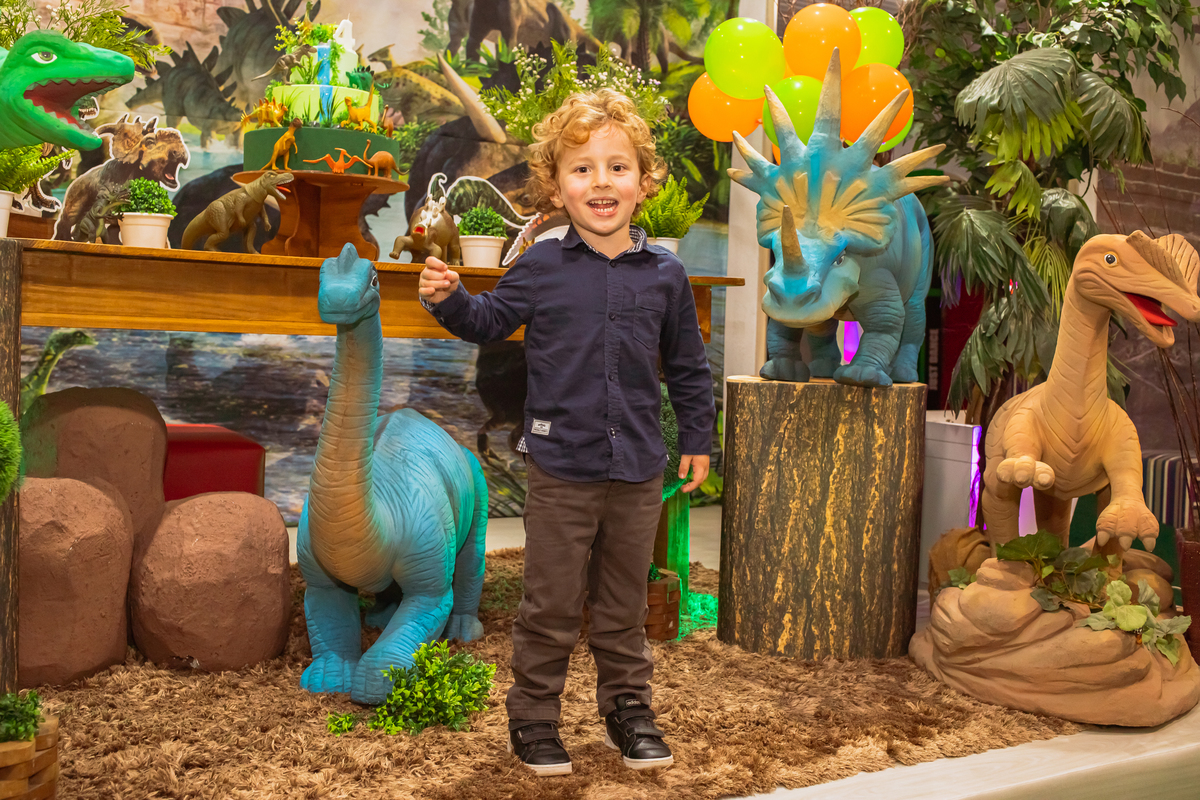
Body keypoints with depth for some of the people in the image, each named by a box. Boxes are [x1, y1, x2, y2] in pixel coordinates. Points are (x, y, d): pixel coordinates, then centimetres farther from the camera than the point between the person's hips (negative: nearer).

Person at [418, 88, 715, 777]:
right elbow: (491, 321, 11)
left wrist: (697, 438, 12)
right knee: (551, 606, 7)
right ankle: (534, 718, 24)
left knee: (624, 604, 16)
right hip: (562, 468, -1)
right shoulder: (541, 269, -4)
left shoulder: (665, 274, 1)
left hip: (639, 470, 2)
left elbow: (689, 366, 10)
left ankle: (629, 708, 33)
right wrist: (450, 298, -8)